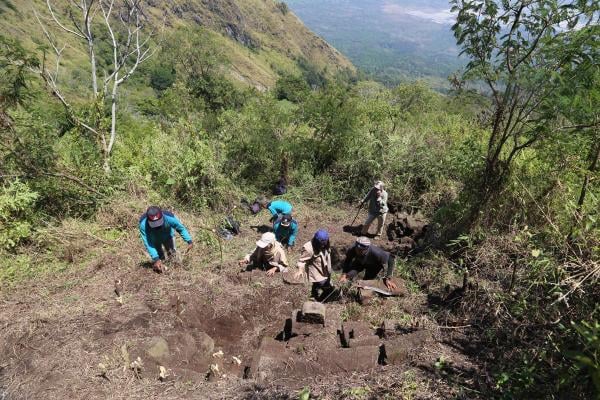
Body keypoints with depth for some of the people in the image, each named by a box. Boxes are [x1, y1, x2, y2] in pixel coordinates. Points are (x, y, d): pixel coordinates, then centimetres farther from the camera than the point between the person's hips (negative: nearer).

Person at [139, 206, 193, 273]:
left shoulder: (169, 218, -41)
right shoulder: (143, 224, -40)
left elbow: (181, 228, -22)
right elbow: (148, 243, -36)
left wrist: (189, 241, -33)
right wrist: (156, 259, -42)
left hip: (168, 237, 1)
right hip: (154, 240, 0)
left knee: (172, 255, 5)